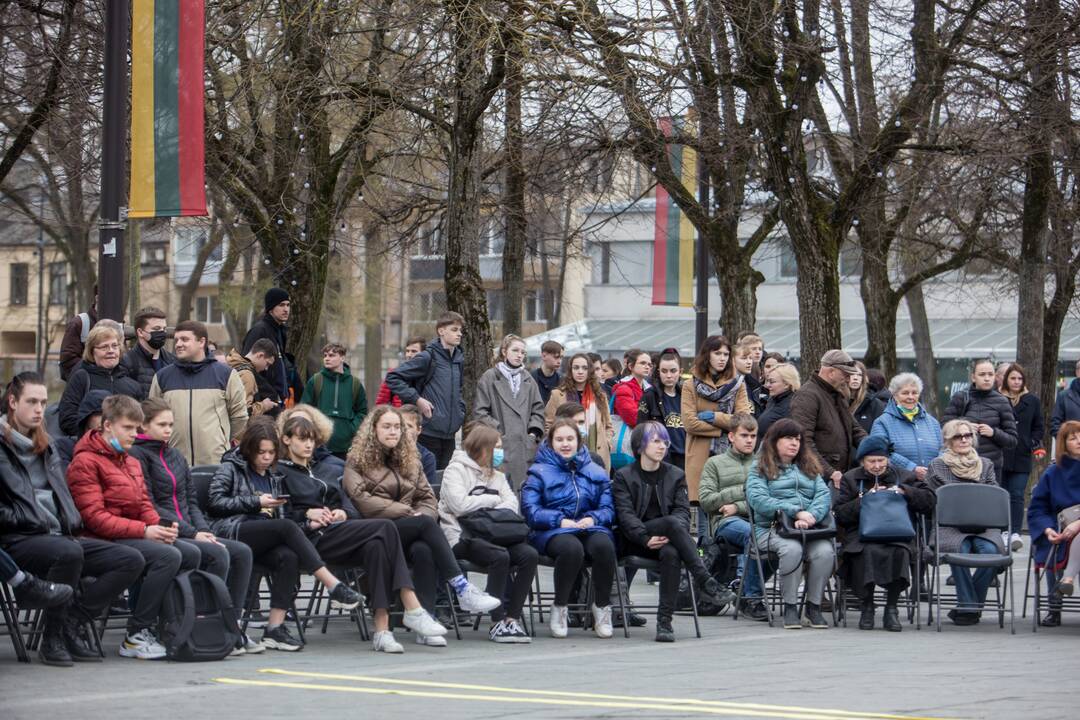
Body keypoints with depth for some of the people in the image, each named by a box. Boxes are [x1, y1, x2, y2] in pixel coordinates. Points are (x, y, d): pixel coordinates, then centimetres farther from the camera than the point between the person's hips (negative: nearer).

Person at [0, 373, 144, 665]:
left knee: (131, 560, -10)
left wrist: (71, 526, 10)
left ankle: (70, 623, -15)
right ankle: (53, 639, -23)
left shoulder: (46, 447, 24)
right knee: (68, 552, -39)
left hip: (59, 536, 8)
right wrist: (31, 521, -15)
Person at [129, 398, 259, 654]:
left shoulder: (176, 457, 22)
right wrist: (192, 533, -15)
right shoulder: (138, 455, -4)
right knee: (218, 554, -27)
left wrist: (204, 531, 0)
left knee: (241, 552, -10)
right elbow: (149, 507, -12)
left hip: (188, 533, 8)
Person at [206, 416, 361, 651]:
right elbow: (215, 502, -1)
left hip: (264, 539, 5)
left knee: (288, 557, -31)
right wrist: (256, 503, -6)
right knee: (288, 527, -31)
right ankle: (334, 586, -37)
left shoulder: (273, 477, 30)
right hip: (231, 531, -5)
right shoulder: (231, 467, 13)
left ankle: (275, 626, -37)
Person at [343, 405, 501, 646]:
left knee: (424, 550, -34)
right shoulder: (357, 461, 8)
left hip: (409, 531, 4)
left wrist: (423, 515, -7)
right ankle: (462, 588, -39)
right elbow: (362, 502, -8)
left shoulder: (409, 459, 24)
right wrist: (408, 513, -11)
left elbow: (428, 498, 18)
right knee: (426, 524, -32)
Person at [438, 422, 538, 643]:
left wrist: (493, 514, -11)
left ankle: (512, 618, -20)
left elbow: (512, 504, 10)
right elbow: (460, 505, -15)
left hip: (491, 534, 7)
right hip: (462, 536, -7)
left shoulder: (496, 475, 23)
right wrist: (493, 500, -1)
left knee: (529, 554, -20)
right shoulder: (456, 469, 0)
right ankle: (497, 623, -28)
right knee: (500, 556, -34)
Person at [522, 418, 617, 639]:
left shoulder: (595, 472, 19)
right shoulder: (540, 472, 10)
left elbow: (608, 508, 12)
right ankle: (559, 608, -20)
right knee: (572, 548, -39)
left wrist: (593, 518, -11)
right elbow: (530, 510, -2)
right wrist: (560, 521, -15)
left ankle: (602, 606, -18)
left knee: (604, 545, -34)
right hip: (552, 533, -2)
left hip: (591, 528, 2)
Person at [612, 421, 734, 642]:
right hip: (635, 542, -2)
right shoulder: (623, 476, 10)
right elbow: (625, 515, -4)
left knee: (671, 553, -36)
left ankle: (664, 620, -38)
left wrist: (669, 536, -16)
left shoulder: (676, 475, 19)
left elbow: (683, 510, 7)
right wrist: (647, 538, -21)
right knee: (672, 522, -34)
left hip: (666, 539, 2)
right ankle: (706, 582, -40)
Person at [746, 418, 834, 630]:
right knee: (792, 549, -36)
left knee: (825, 551, -29)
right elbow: (758, 500, -8)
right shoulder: (760, 469, 10)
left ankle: (814, 606, -15)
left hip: (811, 528, 3)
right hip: (771, 529, -3)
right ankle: (789, 607, -24)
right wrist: (796, 512, -16)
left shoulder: (809, 468, 24)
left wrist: (811, 515, -15)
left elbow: (824, 495, 8)